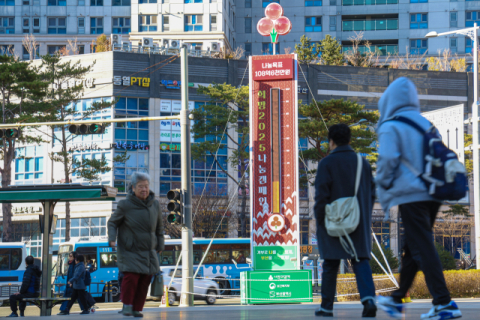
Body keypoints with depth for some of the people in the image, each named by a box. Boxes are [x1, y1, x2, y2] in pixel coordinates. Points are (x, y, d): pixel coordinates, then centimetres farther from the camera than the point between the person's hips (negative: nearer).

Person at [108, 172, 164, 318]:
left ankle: (137, 308, 12)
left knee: (145, 280, 0)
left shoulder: (155, 205, 5)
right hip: (130, 250, -4)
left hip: (149, 251, 4)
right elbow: (113, 222, 3)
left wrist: (160, 245, 17)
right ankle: (127, 304, 4)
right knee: (131, 276, -17)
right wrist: (112, 238, -12)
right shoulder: (125, 205, -8)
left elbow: (159, 226, 20)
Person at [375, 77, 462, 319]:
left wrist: (384, 196, -5)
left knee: (422, 249, -7)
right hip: (433, 194, 8)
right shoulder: (427, 124, 16)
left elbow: (387, 160, -16)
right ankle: (397, 300, 25)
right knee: (413, 247, 15)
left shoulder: (390, 127, -6)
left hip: (410, 196, -8)